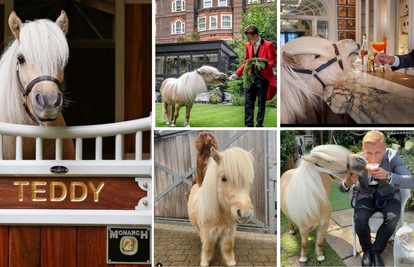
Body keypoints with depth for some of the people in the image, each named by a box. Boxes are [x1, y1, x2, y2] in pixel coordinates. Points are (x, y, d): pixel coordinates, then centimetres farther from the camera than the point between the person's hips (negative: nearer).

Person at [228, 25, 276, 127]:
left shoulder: (268, 45, -7)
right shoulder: (248, 45, 11)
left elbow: (273, 62, -6)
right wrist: (237, 74, 8)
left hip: (263, 77, -5)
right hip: (251, 76, 5)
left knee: (261, 103, 1)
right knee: (248, 101, 3)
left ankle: (259, 125, 10)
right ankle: (249, 125, 9)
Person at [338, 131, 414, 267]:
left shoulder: (393, 156, -22)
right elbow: (341, 187, -13)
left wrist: (387, 176, -47)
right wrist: (347, 182, -39)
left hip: (389, 195, 0)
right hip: (366, 195, 0)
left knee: (392, 218, -31)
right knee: (359, 218, -29)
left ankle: (376, 251, -6)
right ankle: (366, 249, 1)